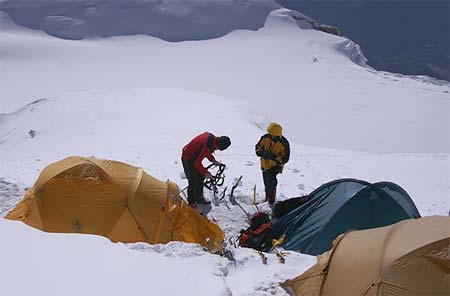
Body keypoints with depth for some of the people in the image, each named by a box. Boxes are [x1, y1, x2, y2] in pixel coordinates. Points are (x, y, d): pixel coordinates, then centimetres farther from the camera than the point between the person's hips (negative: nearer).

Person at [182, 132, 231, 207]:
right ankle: (192, 203, 12)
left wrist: (213, 160, 5)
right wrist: (205, 173, -21)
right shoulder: (209, 146, -35)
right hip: (188, 159, -9)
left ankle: (199, 197, 33)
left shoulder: (211, 137, -10)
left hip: (194, 156, 9)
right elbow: (197, 163, -30)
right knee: (193, 181, -1)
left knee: (200, 177, 18)